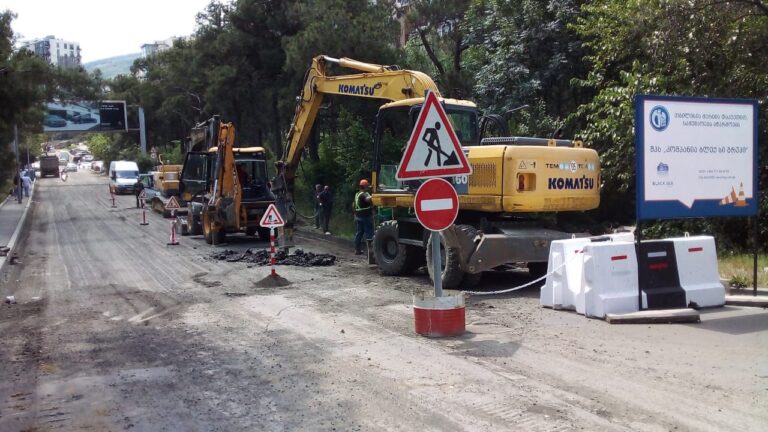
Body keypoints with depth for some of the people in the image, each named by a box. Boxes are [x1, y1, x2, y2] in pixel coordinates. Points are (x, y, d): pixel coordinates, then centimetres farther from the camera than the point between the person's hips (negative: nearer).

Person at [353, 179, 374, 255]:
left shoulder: (357, 194, 14)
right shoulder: (364, 194, -14)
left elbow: (353, 205, 24)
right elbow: (368, 199, -38)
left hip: (358, 216, 9)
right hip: (366, 216, -9)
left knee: (358, 233, 11)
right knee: (369, 234, -5)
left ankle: (357, 249, 14)